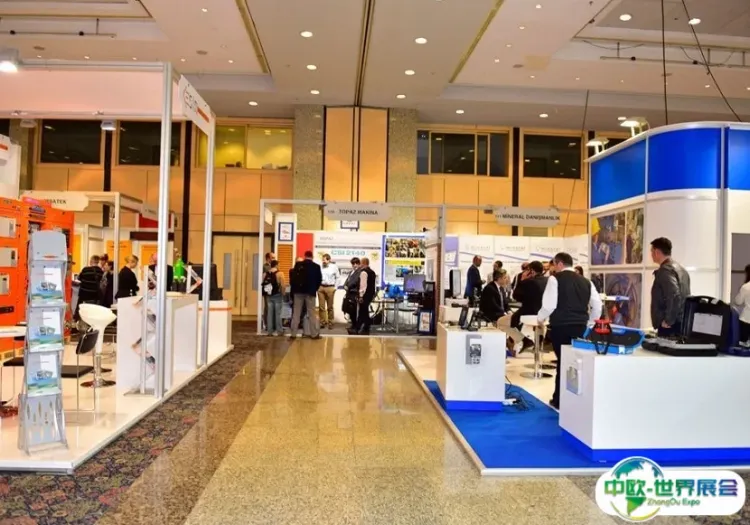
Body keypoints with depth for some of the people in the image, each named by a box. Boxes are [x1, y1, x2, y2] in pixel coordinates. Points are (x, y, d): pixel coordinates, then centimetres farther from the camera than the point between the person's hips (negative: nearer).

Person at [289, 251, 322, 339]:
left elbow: (293, 277, 1)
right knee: (312, 313, 3)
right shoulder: (316, 266, -1)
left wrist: (294, 289, 11)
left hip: (299, 291, 1)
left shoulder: (298, 264, 1)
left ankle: (293, 333, 6)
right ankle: (314, 334, 3)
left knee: (296, 313, 5)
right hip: (310, 292, -1)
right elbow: (319, 279, 0)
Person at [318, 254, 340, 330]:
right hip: (321, 287, 1)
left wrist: (335, 287, 0)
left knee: (330, 307, 5)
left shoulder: (334, 267, 0)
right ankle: (322, 322, 11)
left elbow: (337, 277, 5)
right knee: (321, 306, 3)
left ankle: (330, 323, 12)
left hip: (330, 288, -1)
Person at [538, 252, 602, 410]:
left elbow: (549, 304, -10)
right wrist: (588, 321, 24)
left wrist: (540, 318, 7)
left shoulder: (555, 279, -2)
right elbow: (597, 305, 12)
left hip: (561, 326, -4)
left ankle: (560, 402, 11)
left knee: (563, 362, 3)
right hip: (580, 326, 4)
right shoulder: (585, 281, 13)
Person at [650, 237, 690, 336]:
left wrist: (668, 320, -17)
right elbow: (686, 297, 18)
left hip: (670, 325, -9)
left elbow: (674, 296, -25)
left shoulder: (665, 270, -12)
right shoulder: (680, 269, 17)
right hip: (682, 322, 9)